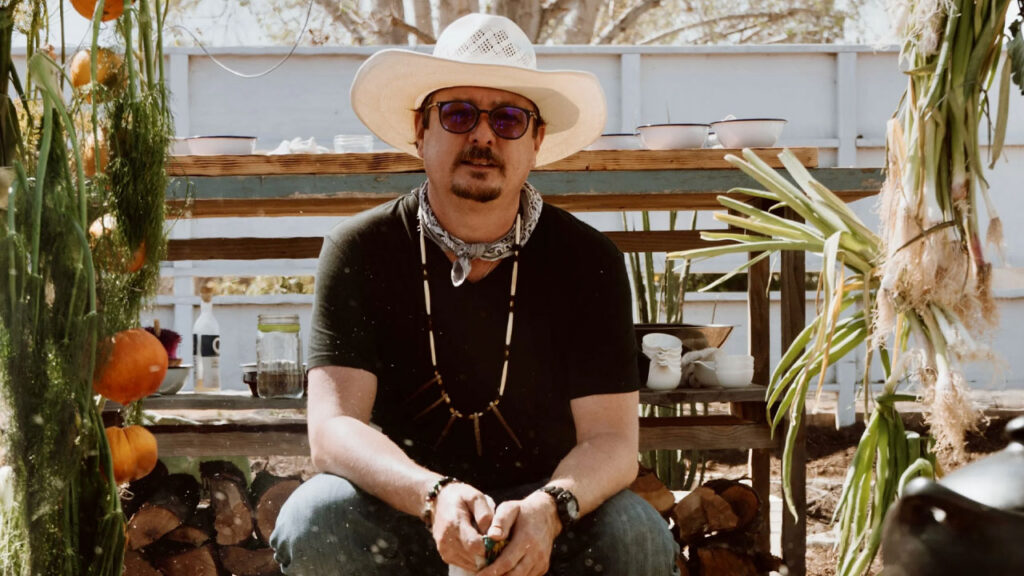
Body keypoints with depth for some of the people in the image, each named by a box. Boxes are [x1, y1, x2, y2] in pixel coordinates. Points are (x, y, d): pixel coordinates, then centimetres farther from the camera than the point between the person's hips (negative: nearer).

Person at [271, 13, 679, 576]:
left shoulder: (588, 260, -7)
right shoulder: (359, 250, -8)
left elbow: (611, 438, -13)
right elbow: (332, 429, -17)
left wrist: (547, 510, -36)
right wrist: (435, 497, -37)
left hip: (538, 521, 0)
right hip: (401, 513, 0)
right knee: (314, 520, -31)